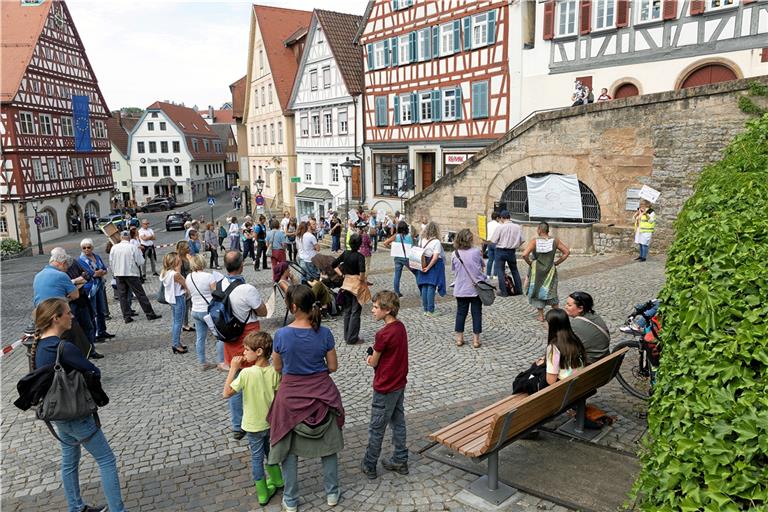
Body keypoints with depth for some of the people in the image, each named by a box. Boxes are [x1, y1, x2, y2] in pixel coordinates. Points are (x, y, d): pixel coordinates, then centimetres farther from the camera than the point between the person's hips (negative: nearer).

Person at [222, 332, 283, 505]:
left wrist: (233, 369, -15)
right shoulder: (274, 372, -13)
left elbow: (226, 393, -17)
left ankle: (263, 494, 25)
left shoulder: (247, 373, -25)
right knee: (268, 451, 27)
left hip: (253, 425, -4)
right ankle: (277, 480, 44)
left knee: (257, 457, 13)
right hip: (270, 422, 4)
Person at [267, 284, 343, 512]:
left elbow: (277, 368, -3)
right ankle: (332, 493, 33)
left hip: (292, 395, -1)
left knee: (289, 449, 16)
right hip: (321, 393, 2)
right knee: (328, 445, 20)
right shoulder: (324, 333, -13)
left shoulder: (281, 335, -17)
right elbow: (333, 367, -4)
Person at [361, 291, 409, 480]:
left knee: (376, 428, 7)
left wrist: (370, 359, 7)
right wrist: (375, 358, -3)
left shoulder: (383, 334, -26)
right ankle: (400, 461, 30)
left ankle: (369, 466, 21)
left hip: (385, 388, -8)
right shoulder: (400, 327, 0)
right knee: (398, 423, 19)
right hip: (400, 384, 8)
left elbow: (373, 363, -14)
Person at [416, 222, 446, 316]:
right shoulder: (436, 242, -14)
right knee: (431, 287, -2)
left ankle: (425, 310, 14)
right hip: (434, 266, -5)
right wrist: (428, 268, -13)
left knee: (424, 287, 9)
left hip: (424, 265, 5)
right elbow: (435, 257, -18)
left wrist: (425, 267, 4)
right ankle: (430, 311, 0)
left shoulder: (421, 240, 1)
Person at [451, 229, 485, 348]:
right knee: (476, 313, 7)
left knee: (461, 312, 12)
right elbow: (482, 266, 5)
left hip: (461, 289, 1)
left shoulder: (455, 254, -6)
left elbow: (453, 270, 5)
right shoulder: (476, 251, -10)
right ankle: (476, 339, 10)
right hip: (476, 288, -1)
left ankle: (459, 337, 18)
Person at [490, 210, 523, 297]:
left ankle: (503, 291, 4)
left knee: (500, 271, 4)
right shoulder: (517, 227, -2)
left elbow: (493, 241, -14)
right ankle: (518, 289, 24)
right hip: (512, 251, 4)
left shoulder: (500, 227, -14)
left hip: (501, 251, -4)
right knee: (514, 270, 18)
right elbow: (521, 240, 2)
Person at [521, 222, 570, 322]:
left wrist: (529, 263, -6)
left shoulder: (534, 241, -14)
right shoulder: (555, 241, -5)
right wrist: (557, 262, 4)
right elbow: (567, 252, -3)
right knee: (551, 291, 17)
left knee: (537, 290, 12)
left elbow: (524, 254, -24)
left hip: (536, 270, -2)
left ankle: (540, 315, 16)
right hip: (550, 270, 2)